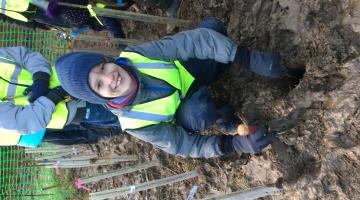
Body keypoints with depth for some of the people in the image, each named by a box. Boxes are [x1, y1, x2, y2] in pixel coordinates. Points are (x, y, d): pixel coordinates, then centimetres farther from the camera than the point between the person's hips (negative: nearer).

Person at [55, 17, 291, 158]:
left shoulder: (135, 56, -30)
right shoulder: (133, 122, -30)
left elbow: (194, 41, -32)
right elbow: (185, 146, -26)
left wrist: (250, 58, -40)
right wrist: (234, 143, -41)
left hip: (191, 72, 3)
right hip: (189, 105, -2)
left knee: (211, 24, -23)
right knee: (193, 115, -41)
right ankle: (220, 116, -4)